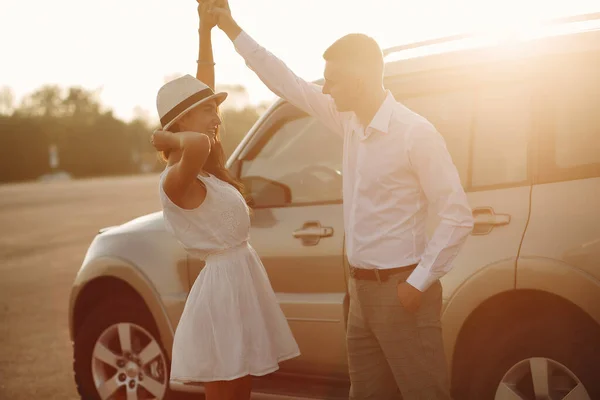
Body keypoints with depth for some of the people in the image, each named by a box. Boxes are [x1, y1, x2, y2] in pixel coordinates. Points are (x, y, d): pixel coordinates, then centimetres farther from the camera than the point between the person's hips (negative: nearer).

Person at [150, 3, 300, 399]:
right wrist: (167, 139, -23)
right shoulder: (177, 179, -19)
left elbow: (203, 88, 14)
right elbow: (197, 143, -45)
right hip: (223, 284, -10)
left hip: (242, 278, 10)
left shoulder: (206, 169, 7)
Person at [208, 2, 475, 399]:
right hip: (362, 290, 8)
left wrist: (419, 283, -16)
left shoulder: (415, 133, -16)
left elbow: (458, 216, -16)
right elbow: (287, 83, 15)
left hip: (400, 291, -8)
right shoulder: (350, 121, 6)